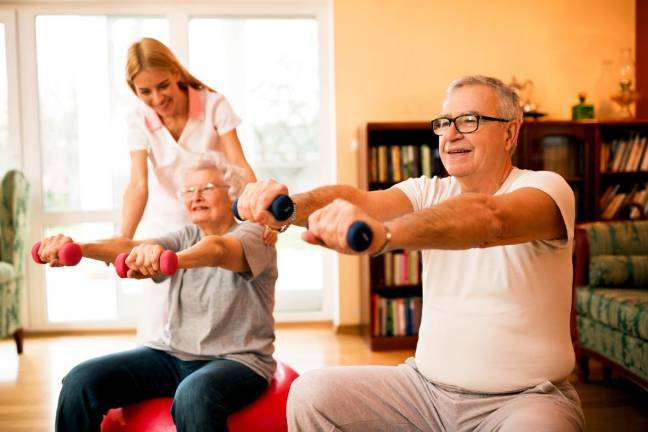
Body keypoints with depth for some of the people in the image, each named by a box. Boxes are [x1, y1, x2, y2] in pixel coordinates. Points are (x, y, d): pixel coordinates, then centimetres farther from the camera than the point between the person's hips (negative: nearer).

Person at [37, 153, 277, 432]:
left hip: (236, 359, -5)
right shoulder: (187, 237, 12)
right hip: (173, 353, 6)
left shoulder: (253, 236, -5)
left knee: (193, 397, -38)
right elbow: (131, 247, -7)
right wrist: (78, 247, -26)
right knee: (80, 381, -12)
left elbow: (218, 250, -30)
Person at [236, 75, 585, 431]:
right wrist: (288, 206, -35)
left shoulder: (546, 187, -10)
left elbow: (489, 219, -33)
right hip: (428, 385, 5)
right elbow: (357, 198, -14)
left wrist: (381, 233, -50)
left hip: (526, 398, -4)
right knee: (310, 394, -8)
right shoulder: (430, 193, 6)